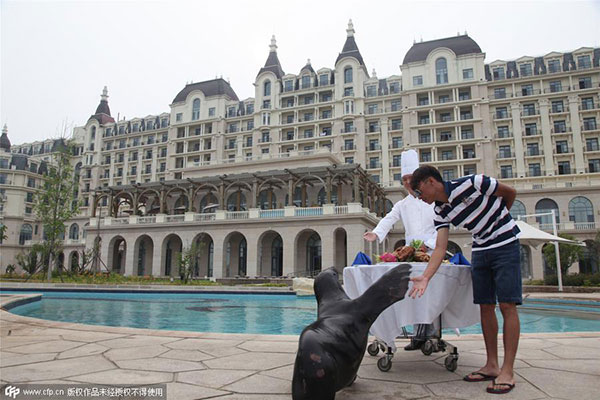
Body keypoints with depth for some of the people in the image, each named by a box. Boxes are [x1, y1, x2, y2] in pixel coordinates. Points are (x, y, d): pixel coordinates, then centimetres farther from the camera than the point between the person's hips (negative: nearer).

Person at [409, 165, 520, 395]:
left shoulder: (469, 184, -21)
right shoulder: (440, 212, -3)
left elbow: (510, 193, -6)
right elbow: (440, 248, -11)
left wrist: (498, 219, 10)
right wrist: (425, 277, -25)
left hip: (505, 244, -6)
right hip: (480, 250, 6)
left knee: (507, 306, -8)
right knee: (485, 307, 5)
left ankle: (507, 371, -4)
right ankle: (491, 365, 14)